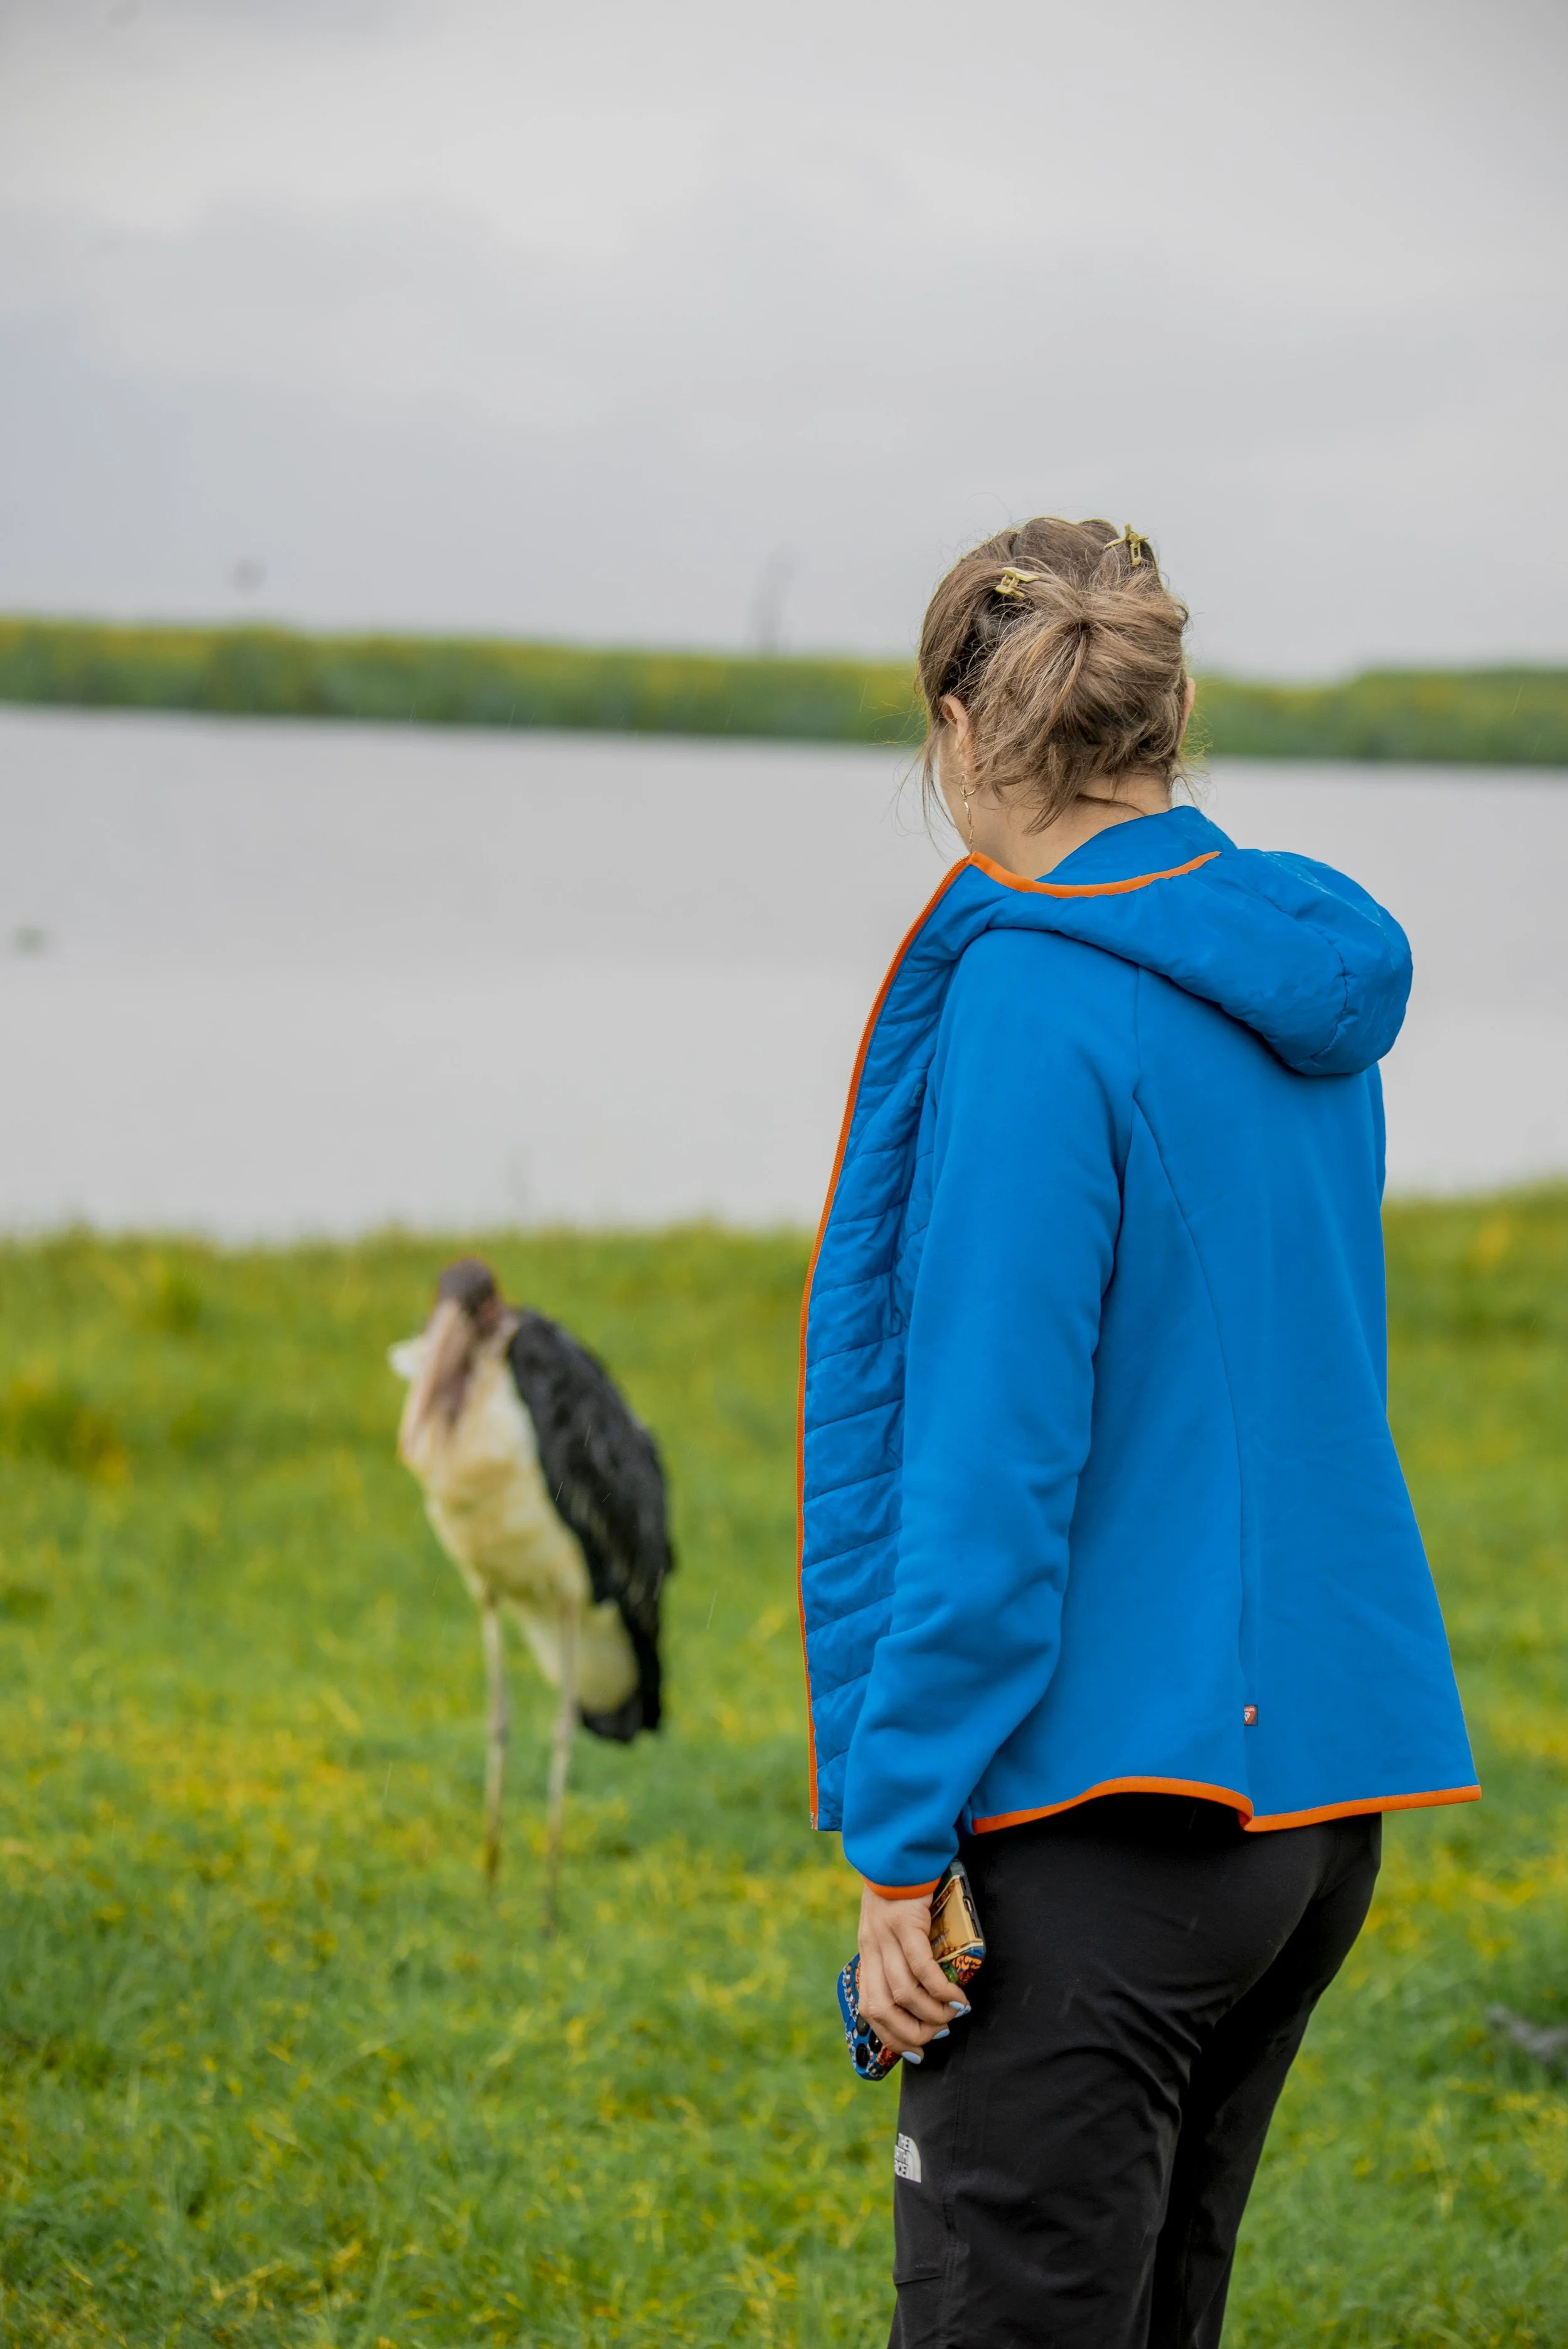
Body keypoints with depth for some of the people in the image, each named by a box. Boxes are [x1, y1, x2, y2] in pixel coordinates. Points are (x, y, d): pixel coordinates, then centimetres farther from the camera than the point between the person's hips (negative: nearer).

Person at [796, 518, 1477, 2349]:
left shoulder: (1037, 1004, -15)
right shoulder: (1300, 994, 11)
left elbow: (995, 1457, -18)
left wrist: (897, 1837, -14)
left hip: (1113, 1803, -9)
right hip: (1316, 1775, 9)